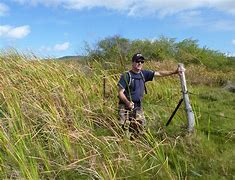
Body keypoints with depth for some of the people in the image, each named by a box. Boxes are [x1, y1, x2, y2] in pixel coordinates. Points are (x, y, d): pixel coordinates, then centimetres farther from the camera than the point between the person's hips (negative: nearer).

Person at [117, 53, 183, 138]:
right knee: (124, 129, -6)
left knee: (139, 130, 6)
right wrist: (127, 102, -28)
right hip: (125, 107, -5)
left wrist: (174, 72, -5)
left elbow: (159, 73, 4)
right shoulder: (126, 76, -9)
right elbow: (120, 93, -12)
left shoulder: (144, 74, 6)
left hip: (138, 107, 5)